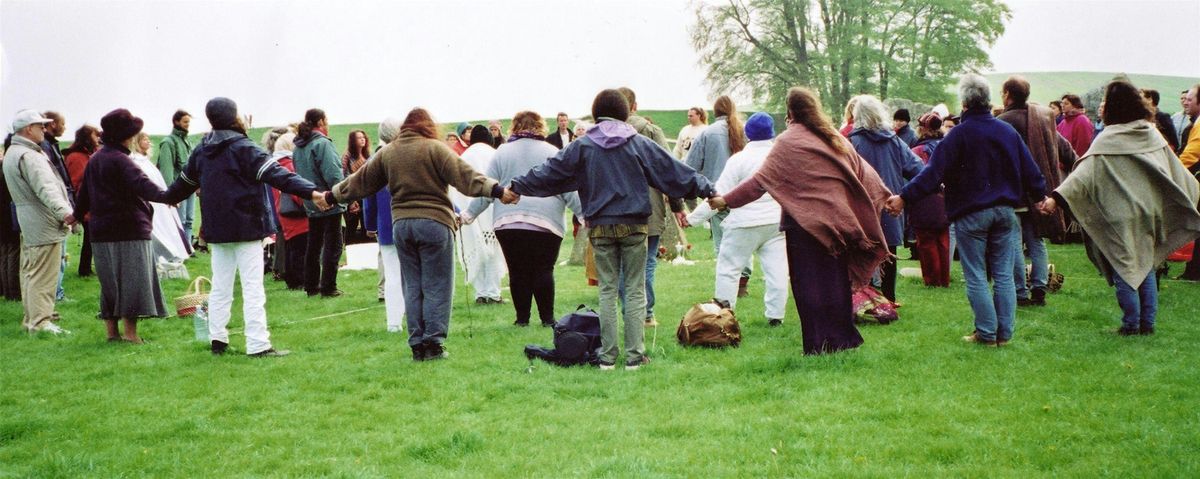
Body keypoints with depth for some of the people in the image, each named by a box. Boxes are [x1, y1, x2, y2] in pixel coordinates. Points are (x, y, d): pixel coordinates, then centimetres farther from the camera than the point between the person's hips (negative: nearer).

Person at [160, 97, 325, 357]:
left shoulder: (201, 151, 8)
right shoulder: (243, 149, -13)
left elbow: (185, 181, 24)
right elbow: (276, 174, -23)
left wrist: (169, 197, 46)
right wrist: (311, 191, -30)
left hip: (216, 230, 7)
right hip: (245, 228, -7)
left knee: (220, 287, 16)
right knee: (253, 288, -6)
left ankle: (218, 340, 19)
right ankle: (258, 345, -9)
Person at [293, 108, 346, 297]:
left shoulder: (298, 147, 10)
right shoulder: (322, 144, -16)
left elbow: (298, 173, 14)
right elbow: (333, 174, -21)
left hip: (310, 204, 8)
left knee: (313, 246, 15)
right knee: (332, 245, -2)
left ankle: (311, 286, 19)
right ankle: (328, 287, -2)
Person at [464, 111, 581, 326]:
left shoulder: (502, 152, 9)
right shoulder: (552, 153, 7)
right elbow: (569, 191, 4)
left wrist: (469, 215, 15)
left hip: (507, 221, 1)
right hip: (545, 222, -1)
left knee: (517, 271, 6)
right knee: (544, 270, 2)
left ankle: (522, 317, 8)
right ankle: (547, 318, 0)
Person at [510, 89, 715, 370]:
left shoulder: (582, 146, 1)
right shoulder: (638, 144, -1)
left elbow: (548, 172, 5)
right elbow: (672, 170, 3)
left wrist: (517, 186, 16)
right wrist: (706, 189, 10)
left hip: (600, 227, 1)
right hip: (633, 226, -1)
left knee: (607, 291, 8)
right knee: (635, 290, 4)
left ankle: (607, 356, 6)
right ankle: (634, 355, 2)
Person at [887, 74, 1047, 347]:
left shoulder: (959, 134, -11)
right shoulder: (1008, 132, 5)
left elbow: (933, 173, -16)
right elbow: (1030, 170, 12)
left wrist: (904, 198, -14)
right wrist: (1041, 196, 29)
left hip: (971, 215, -5)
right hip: (1005, 212, 5)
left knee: (976, 278, 3)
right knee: (1004, 276, 9)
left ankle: (986, 333, 3)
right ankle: (1004, 333, 10)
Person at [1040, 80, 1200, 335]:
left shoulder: (1108, 140, -15)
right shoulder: (1152, 134, 4)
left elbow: (1084, 173, -23)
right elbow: (1176, 170, 13)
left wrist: (1057, 197, -27)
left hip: (1121, 215, -6)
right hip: (1149, 211, 6)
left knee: (1124, 268, 2)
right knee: (1146, 266, 13)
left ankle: (1131, 324, 3)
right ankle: (1148, 322, 14)